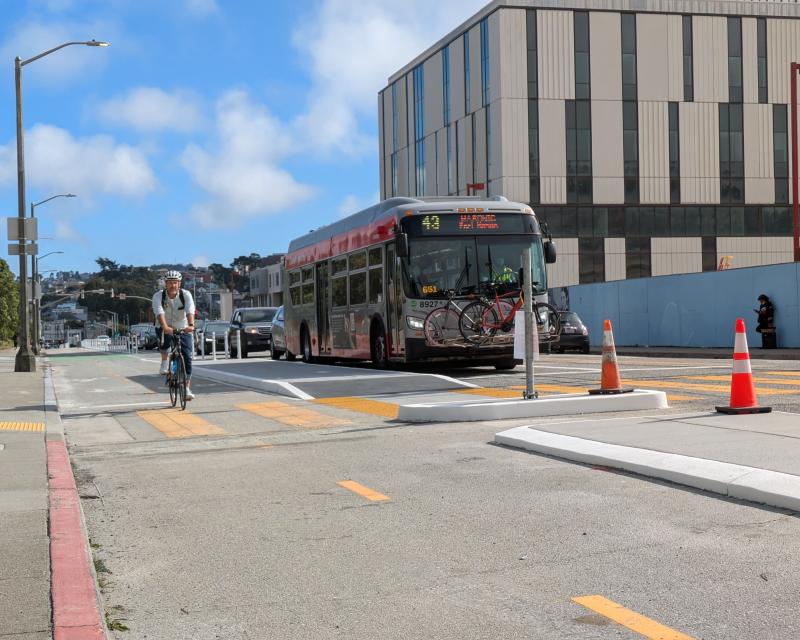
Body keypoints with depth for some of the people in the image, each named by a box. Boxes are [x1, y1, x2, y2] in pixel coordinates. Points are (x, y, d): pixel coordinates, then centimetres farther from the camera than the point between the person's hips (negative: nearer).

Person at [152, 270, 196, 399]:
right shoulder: (158, 296, -16)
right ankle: (164, 362, -9)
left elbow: (190, 310, -31)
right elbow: (159, 313, -32)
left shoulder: (186, 295, -15)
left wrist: (191, 325, -50)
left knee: (187, 357, -10)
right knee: (164, 335, -36)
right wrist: (165, 327, -50)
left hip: (183, 329, 1)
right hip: (165, 328, -1)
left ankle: (187, 388, -1)